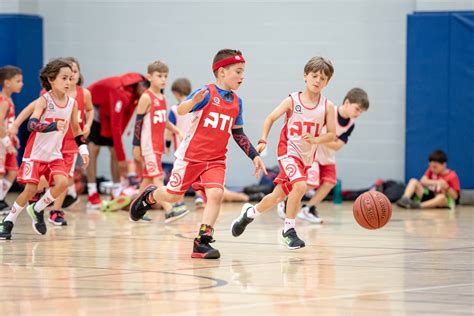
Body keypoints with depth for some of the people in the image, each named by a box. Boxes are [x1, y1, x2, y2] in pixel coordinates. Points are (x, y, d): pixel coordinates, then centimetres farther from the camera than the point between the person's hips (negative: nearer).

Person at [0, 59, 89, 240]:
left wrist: (83, 148, 5)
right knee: (31, 189, -11)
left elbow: (76, 129, 16)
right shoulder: (44, 100, -15)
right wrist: (54, 126, -45)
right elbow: (32, 125, -30)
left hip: (54, 154, 4)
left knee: (62, 182, -19)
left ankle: (37, 210, 5)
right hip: (35, 152, -4)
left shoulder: (72, 103, -1)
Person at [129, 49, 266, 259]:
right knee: (173, 195, 5)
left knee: (215, 194, -18)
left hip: (216, 160, 4)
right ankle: (149, 196, 39)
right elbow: (181, 110, -23)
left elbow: (238, 133, 18)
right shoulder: (207, 93, -11)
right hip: (191, 155, -4)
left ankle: (202, 242, -14)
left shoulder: (236, 102, 8)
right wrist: (193, 102, -44)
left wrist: (254, 156, 14)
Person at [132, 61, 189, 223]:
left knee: (148, 178, 12)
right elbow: (138, 122, -10)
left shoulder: (162, 98, 13)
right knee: (157, 177, -13)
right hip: (148, 144, -8)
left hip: (158, 144, 8)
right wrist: (136, 146, -12)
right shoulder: (146, 97, -10)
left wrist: (177, 131, 10)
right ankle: (169, 211, -22)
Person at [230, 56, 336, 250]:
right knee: (300, 185, -29)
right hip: (289, 150, -4)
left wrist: (315, 140, -21)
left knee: (278, 196, 12)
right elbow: (271, 119, -1)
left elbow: (332, 135, -3)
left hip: (307, 156, 4)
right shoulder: (292, 101, -8)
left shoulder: (327, 106, -5)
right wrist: (263, 141, -12)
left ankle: (250, 212, 40)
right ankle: (289, 229, -14)